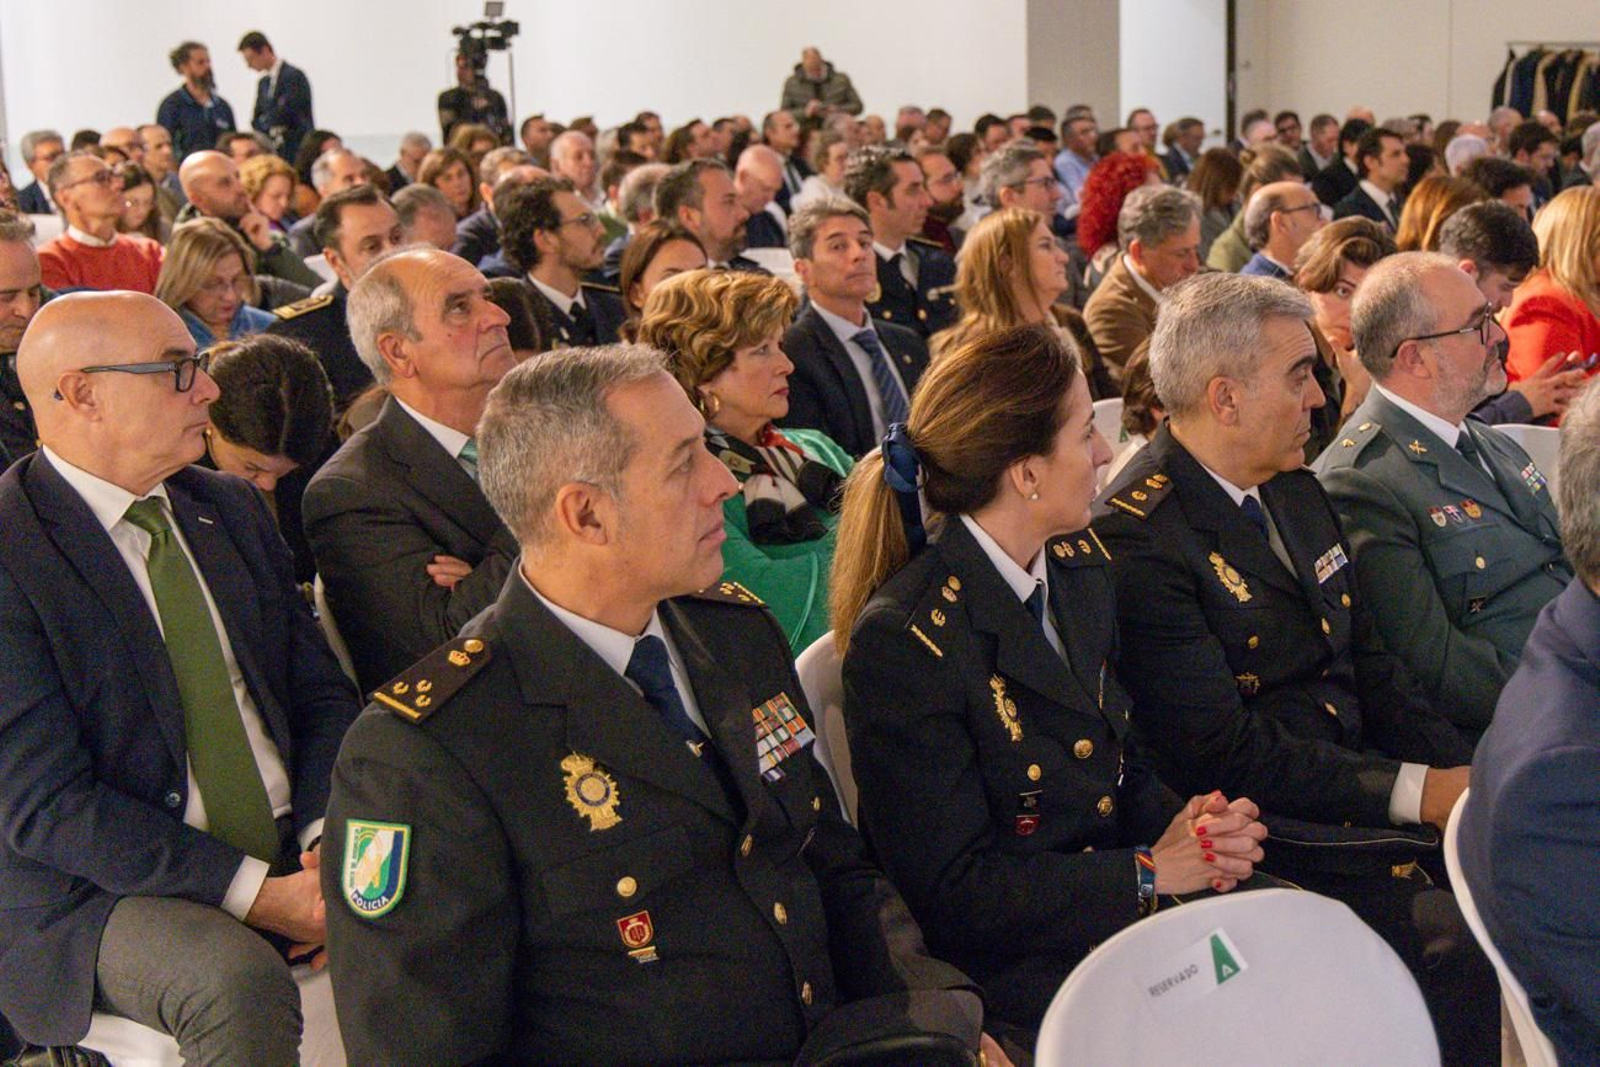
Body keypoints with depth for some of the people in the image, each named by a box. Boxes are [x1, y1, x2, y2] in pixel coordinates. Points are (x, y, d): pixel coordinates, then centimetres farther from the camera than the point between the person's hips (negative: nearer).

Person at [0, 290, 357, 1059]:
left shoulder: (233, 508, 11)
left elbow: (322, 693, 12)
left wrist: (329, 837, -8)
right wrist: (252, 892, -21)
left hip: (294, 854, 6)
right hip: (104, 894, -6)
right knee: (239, 981, -35)